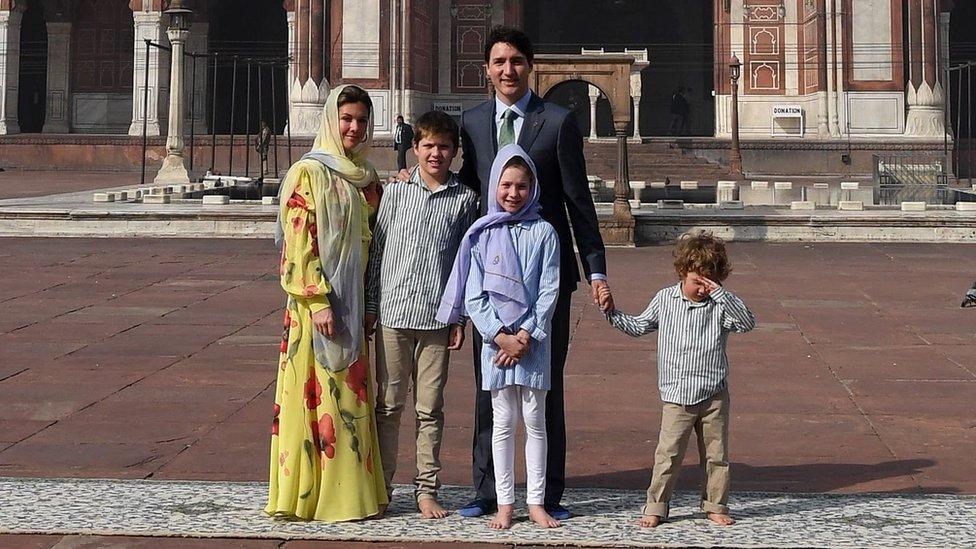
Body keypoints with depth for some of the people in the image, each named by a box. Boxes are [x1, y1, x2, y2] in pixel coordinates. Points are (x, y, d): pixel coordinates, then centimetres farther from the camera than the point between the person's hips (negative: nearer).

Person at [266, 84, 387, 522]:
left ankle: (354, 490, 17)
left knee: (352, 397, 10)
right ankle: (314, 493, 4)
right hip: (318, 302, -7)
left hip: (356, 303, 7)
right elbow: (299, 244, -13)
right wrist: (318, 301, -19)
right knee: (321, 394, -4)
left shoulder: (365, 177, 14)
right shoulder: (309, 173, -7)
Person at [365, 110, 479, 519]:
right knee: (389, 404, 5)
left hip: (437, 316, 0)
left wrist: (461, 318, 2)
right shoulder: (396, 192, 5)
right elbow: (377, 250, 8)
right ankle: (380, 487, 14)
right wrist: (369, 307, 5)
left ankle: (426, 489, 14)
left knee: (429, 408, 5)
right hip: (392, 312, 0)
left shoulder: (464, 199, 4)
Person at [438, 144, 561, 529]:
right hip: (495, 339, 0)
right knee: (503, 422, 5)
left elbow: (549, 292, -3)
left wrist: (525, 336, -10)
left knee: (534, 420, 4)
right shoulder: (482, 234, 2)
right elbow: (473, 295, -1)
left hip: (533, 341, 0)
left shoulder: (544, 233, 0)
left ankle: (536, 501, 11)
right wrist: (500, 336, -10)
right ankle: (504, 502, 12)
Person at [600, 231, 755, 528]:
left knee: (717, 455, 10)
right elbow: (639, 326, 17)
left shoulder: (720, 304, -3)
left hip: (714, 395, 0)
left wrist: (721, 293, -25)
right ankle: (655, 507, 8)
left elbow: (748, 323, -20)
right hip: (677, 397, 0)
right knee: (667, 455, -2)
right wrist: (612, 313, 7)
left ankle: (715, 506, 24)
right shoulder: (665, 299, 3)